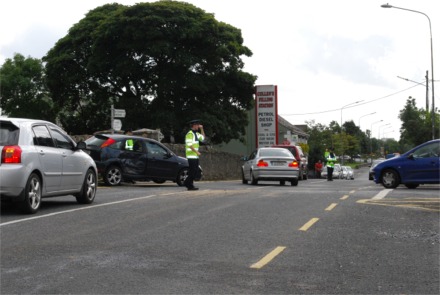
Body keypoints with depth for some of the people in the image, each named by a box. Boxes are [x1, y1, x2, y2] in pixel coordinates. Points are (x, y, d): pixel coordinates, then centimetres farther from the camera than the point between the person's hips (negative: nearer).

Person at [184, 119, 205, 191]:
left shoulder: (196, 133, 17)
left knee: (195, 171, 9)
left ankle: (187, 183, 16)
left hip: (195, 156, 9)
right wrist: (197, 152, -19)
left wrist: (201, 129, 17)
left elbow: (203, 138, 26)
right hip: (191, 156, -9)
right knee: (193, 171, -10)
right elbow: (189, 145, -19)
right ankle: (190, 185, -4)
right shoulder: (190, 134, -13)